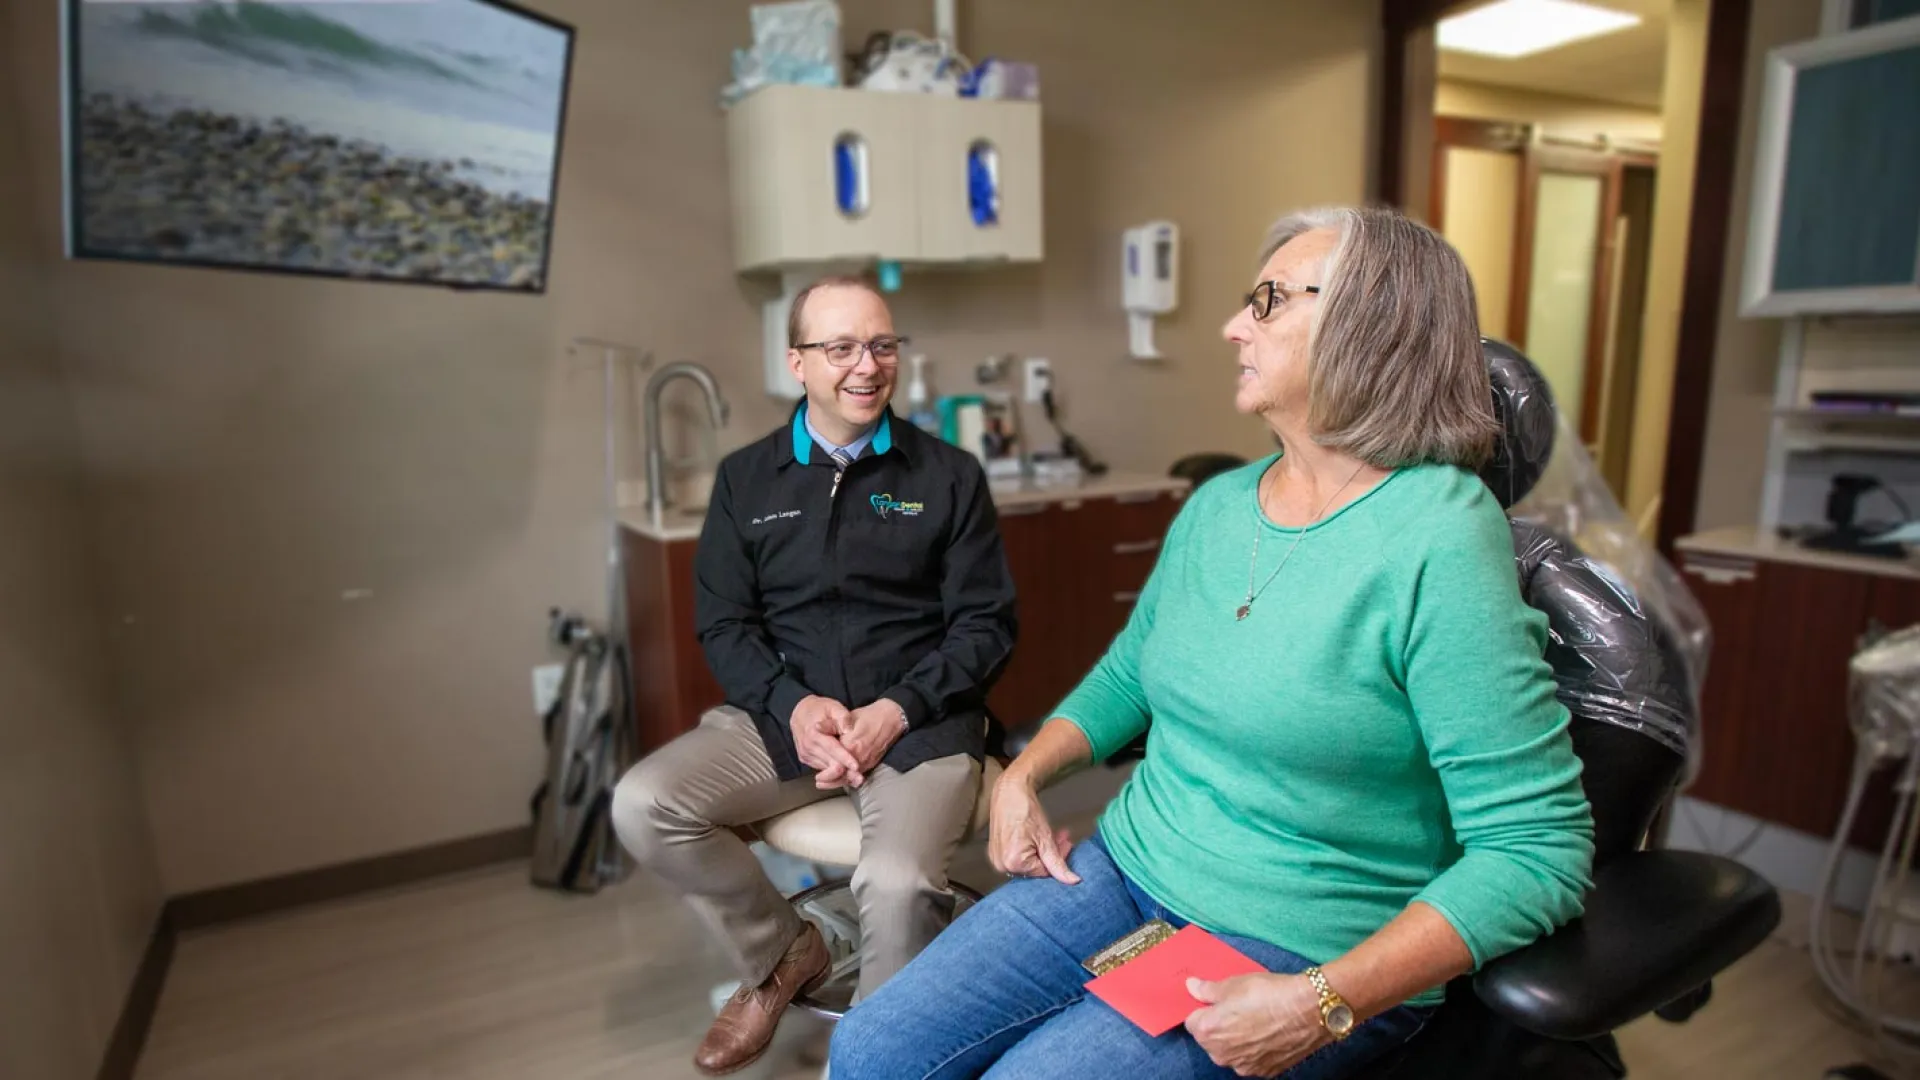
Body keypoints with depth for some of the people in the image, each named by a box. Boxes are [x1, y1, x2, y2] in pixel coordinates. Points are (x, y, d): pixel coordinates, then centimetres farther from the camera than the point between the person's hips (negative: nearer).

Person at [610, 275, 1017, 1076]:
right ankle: (782, 955, 10)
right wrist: (794, 706, -14)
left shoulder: (949, 475, 3)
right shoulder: (745, 479, 9)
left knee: (898, 885, -29)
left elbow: (985, 624, 0)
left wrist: (896, 711, -14)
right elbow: (723, 625, 6)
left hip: (920, 722, -3)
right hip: (785, 714, 3)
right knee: (642, 805, -17)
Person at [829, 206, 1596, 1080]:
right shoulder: (1216, 505, 4)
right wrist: (1023, 776, 0)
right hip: (1122, 872, 5)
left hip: (1300, 954, -5)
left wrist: (1324, 1006, -22)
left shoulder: (1439, 537, -17)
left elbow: (1538, 846, -17)